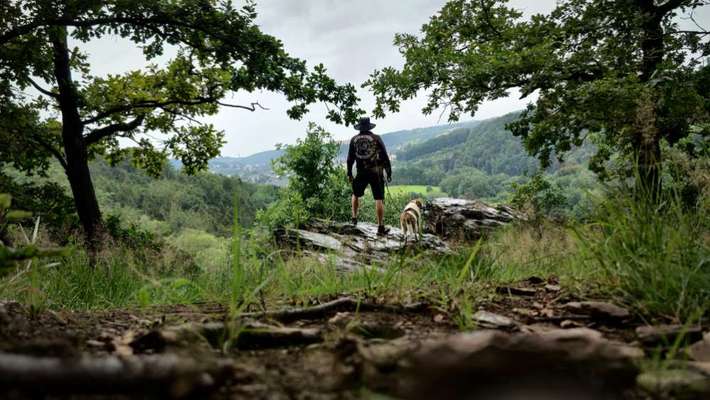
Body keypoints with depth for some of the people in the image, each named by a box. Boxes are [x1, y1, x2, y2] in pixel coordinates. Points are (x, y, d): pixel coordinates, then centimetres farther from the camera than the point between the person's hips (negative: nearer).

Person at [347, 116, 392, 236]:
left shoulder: (354, 139, 5)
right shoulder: (376, 138, -3)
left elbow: (350, 158, 8)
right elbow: (385, 157, -3)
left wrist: (349, 174, 17)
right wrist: (389, 172, 5)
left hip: (361, 173, 3)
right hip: (376, 172, -3)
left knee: (356, 195, 26)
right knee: (379, 200, -1)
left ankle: (354, 218, 29)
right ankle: (381, 227, -2)